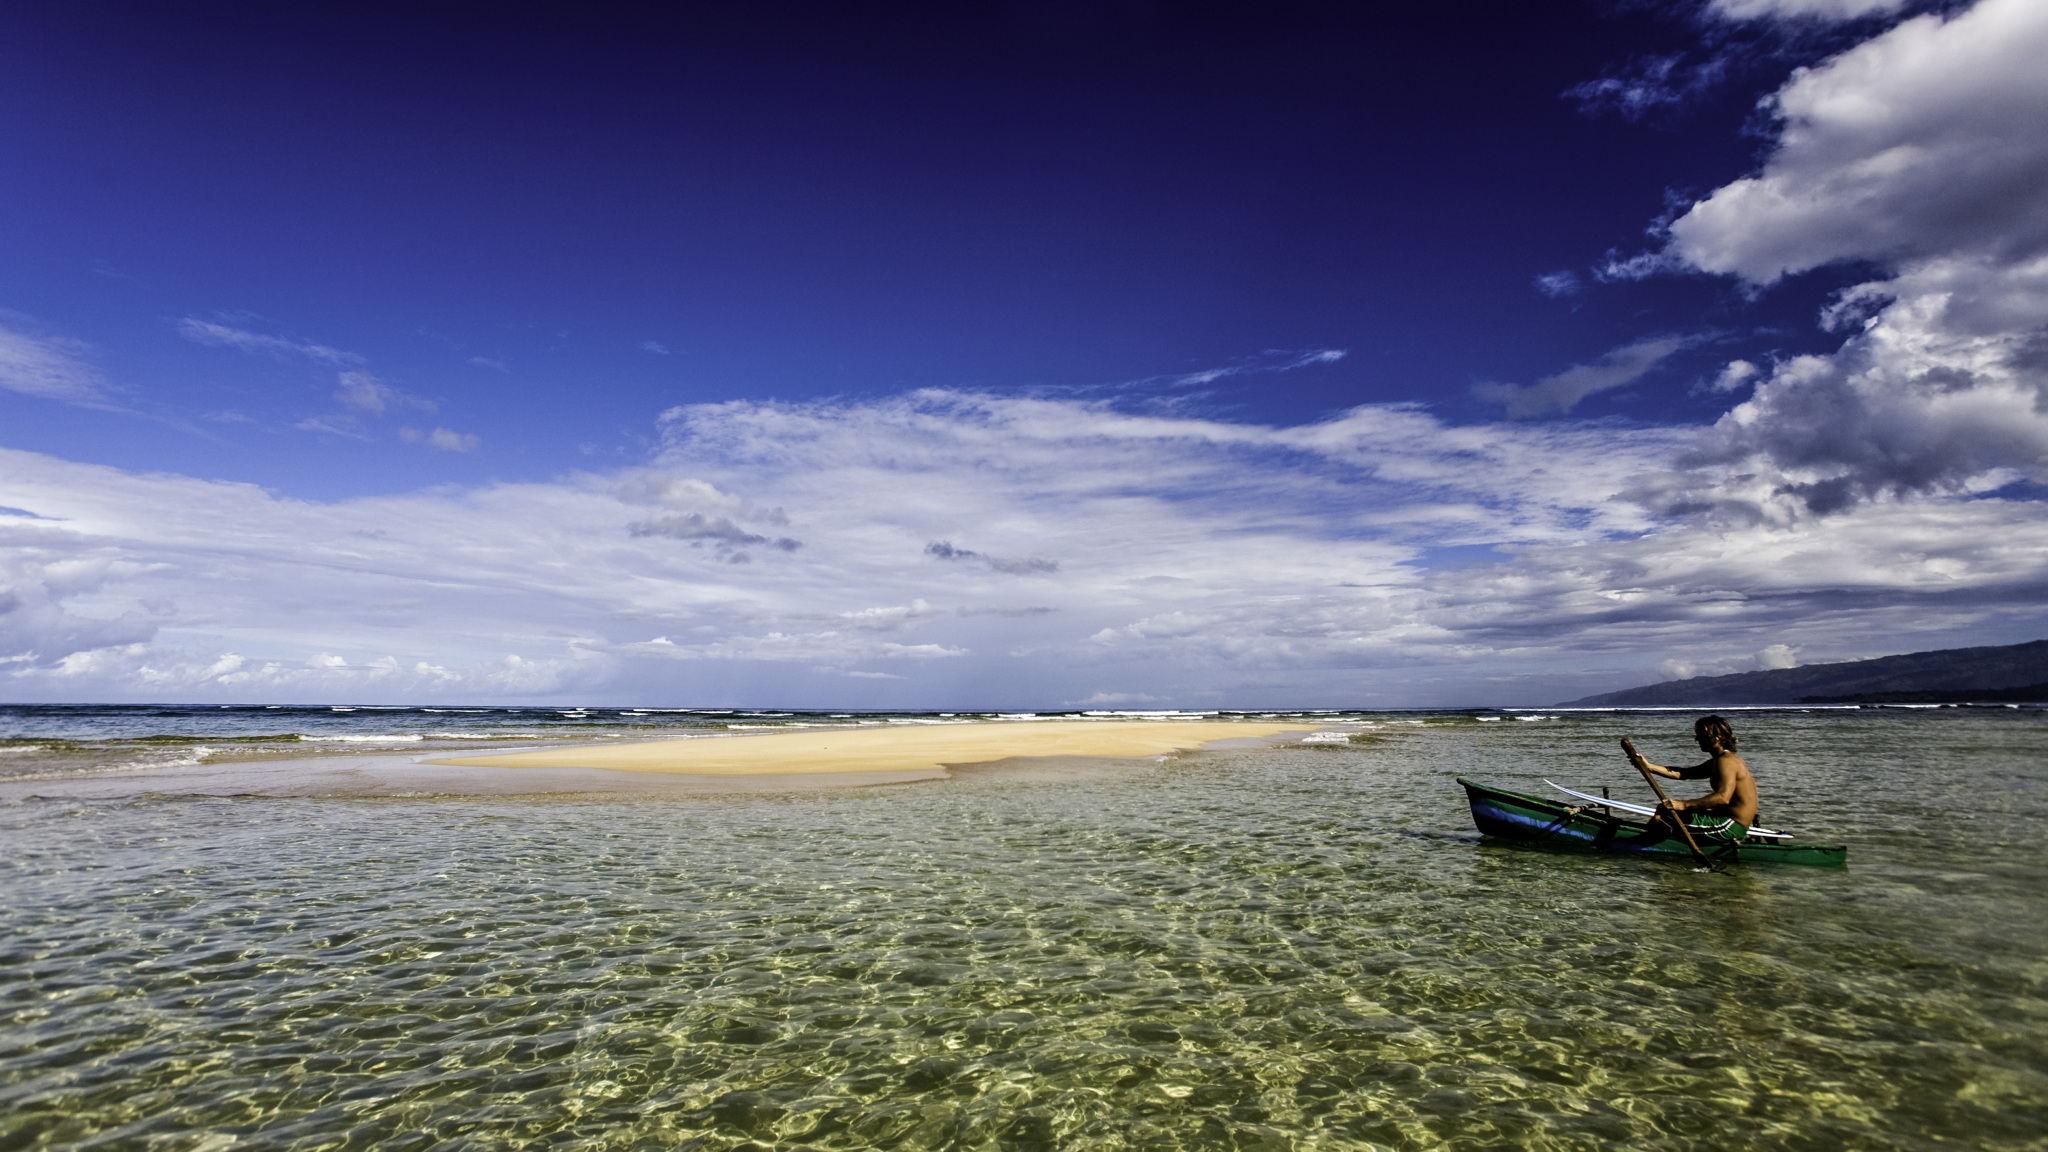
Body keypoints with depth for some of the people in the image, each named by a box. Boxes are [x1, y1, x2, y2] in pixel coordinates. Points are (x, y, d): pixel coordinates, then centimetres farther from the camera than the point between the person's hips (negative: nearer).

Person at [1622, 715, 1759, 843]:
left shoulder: (1725, 761, -17)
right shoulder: (1716, 762, 16)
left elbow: (1723, 797, -31)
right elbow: (1682, 773, 14)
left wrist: (1683, 804, -37)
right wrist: (1649, 767, 4)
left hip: (1730, 827, -11)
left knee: (1664, 809, -15)